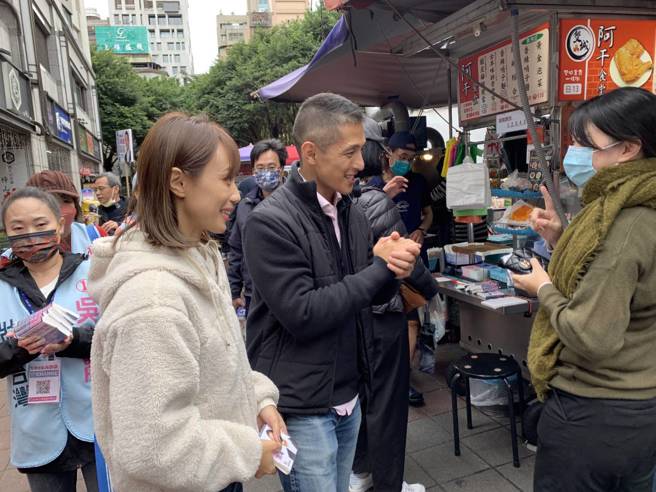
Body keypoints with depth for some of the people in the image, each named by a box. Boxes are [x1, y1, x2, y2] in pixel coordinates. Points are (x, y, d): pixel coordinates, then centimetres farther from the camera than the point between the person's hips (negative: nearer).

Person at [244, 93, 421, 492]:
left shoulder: (352, 213, 4)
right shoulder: (271, 222, -19)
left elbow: (373, 295, 11)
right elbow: (302, 314, -23)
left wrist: (393, 270, -12)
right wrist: (380, 267, -19)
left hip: (349, 395, 7)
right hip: (301, 405, -7)